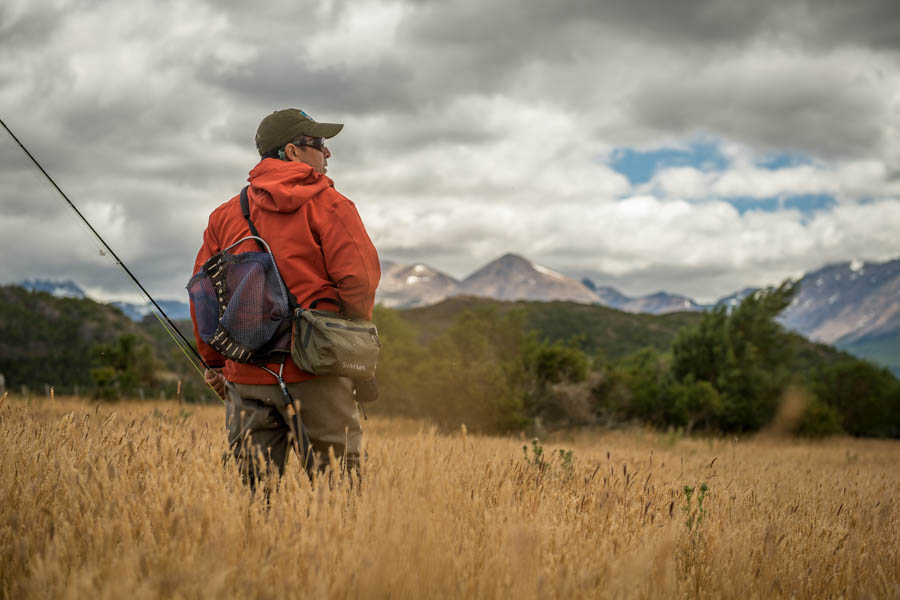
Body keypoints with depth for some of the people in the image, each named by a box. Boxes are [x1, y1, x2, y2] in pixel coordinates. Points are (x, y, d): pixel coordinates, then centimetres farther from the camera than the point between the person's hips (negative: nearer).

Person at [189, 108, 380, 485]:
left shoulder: (226, 214, 13)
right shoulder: (327, 204, -2)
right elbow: (359, 278, -11)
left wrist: (213, 361, 20)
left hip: (246, 374, 5)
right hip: (315, 370, -5)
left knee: (251, 489, 9)